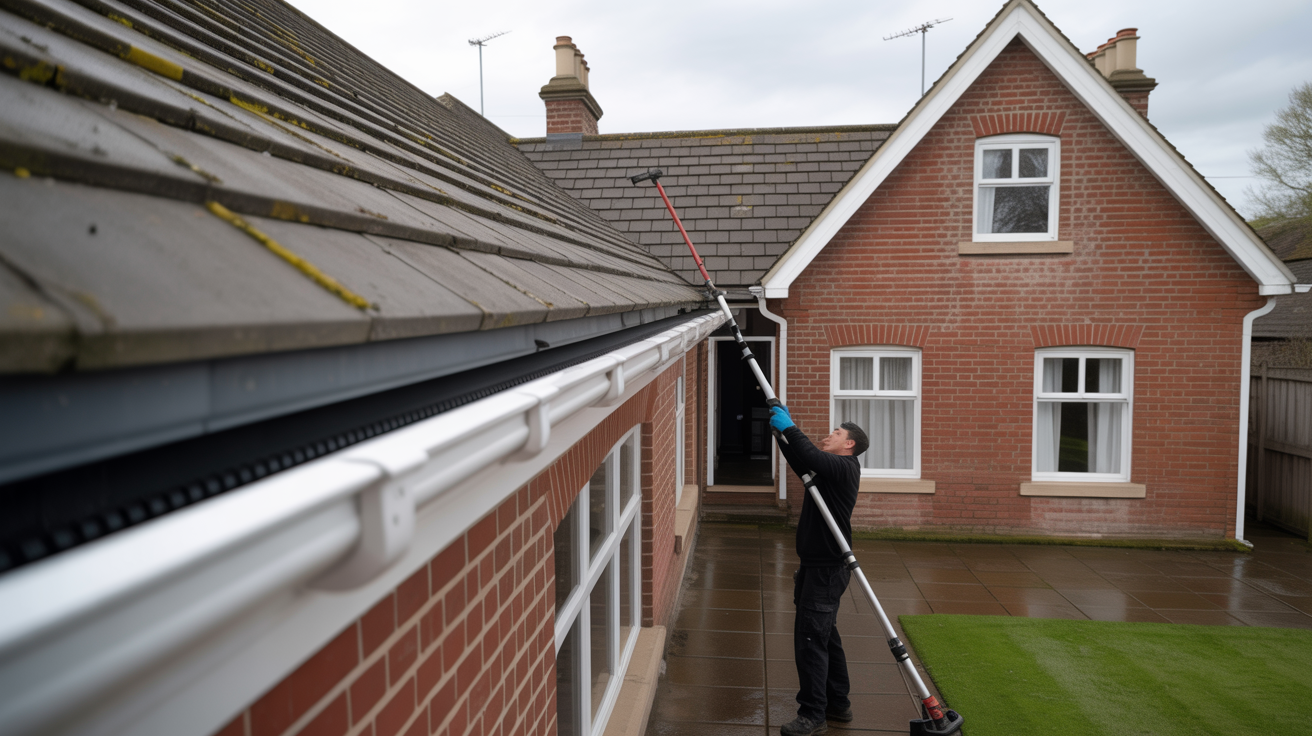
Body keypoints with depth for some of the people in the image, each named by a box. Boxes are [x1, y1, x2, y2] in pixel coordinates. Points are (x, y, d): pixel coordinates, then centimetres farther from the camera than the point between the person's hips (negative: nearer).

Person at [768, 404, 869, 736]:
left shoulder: (845, 467, -12)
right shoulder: (829, 469, 17)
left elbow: (813, 458, -29)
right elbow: (801, 462, 24)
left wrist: (789, 428, -21)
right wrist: (783, 432, 12)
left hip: (828, 568, -10)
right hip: (817, 565, 10)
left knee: (811, 637, -9)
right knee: (825, 636, 18)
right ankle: (838, 704, 30)